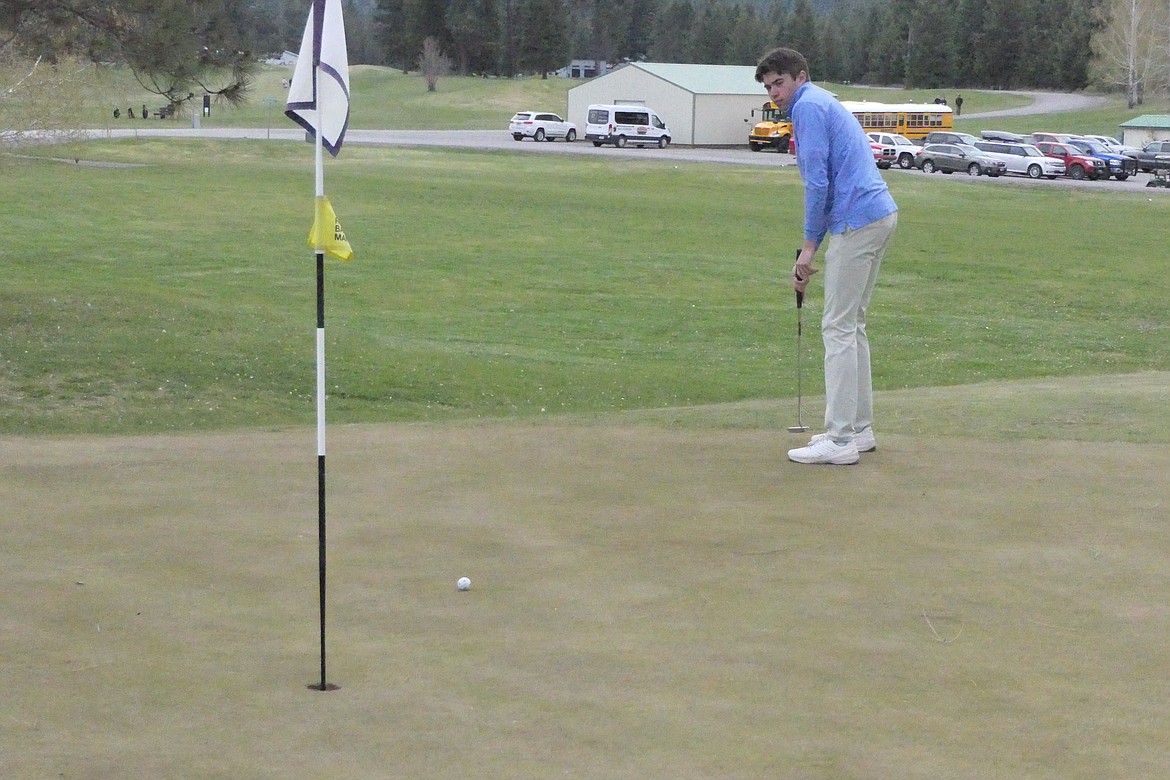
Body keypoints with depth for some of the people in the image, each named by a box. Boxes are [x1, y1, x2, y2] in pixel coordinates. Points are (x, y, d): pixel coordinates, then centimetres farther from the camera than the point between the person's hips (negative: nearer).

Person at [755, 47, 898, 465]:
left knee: (839, 326, -7)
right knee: (852, 325, 15)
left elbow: (817, 181, -15)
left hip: (856, 221, -10)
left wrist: (809, 246, -7)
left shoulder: (808, 106, -6)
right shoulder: (825, 104, 25)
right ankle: (859, 428, 18)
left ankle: (841, 439, -8)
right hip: (880, 214, 10)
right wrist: (810, 250, 23)